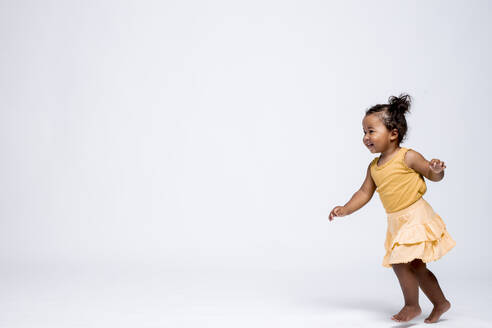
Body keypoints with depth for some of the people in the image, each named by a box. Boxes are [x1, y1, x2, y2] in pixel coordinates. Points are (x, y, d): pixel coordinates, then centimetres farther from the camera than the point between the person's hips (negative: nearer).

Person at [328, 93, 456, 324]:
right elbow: (365, 193, 8)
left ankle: (412, 305, 2)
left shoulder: (408, 157, -13)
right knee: (416, 266, 16)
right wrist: (345, 209, -2)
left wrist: (437, 169, -27)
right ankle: (440, 303, 33)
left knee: (399, 260, -16)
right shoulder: (374, 167, 6)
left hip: (416, 216, -7)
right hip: (396, 222, 8)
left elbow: (433, 176, -4)